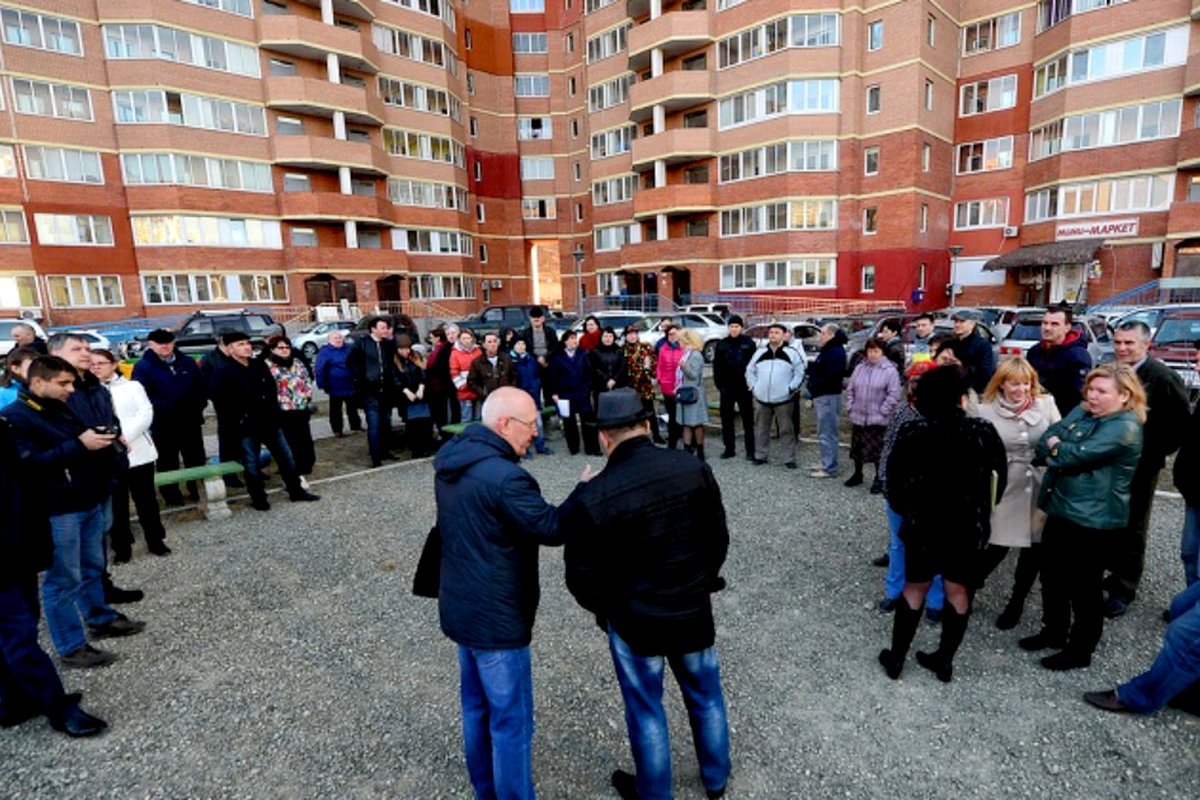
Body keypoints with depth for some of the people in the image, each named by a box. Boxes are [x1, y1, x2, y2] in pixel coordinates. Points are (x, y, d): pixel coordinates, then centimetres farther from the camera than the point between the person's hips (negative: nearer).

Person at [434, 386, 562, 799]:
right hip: (496, 616, -9)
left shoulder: (451, 460, 0)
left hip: (460, 606, 9)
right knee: (511, 720, 10)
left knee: (477, 707, 26)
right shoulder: (504, 477, -29)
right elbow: (553, 528, -21)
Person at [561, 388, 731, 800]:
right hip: (694, 612, 3)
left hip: (633, 623, -3)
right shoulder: (694, 470, -14)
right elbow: (718, 539, -2)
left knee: (646, 711, 21)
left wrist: (605, 610, 7)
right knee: (706, 698, 26)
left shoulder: (590, 498, -23)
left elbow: (581, 578, -14)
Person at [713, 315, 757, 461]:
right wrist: (719, 384, 1)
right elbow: (717, 366, 7)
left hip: (744, 387, -2)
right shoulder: (722, 344, 6)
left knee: (748, 420, 4)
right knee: (726, 419, 8)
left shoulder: (749, 343, 0)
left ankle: (750, 451, 10)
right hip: (727, 387, 3)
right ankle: (729, 448, 19)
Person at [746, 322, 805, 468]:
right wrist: (753, 387, 6)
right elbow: (750, 371, 16)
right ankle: (760, 455, 23)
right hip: (761, 399, 3)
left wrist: (791, 388, -8)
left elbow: (800, 373, 0)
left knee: (786, 430, 2)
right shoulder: (760, 352, 11)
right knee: (761, 429, 11)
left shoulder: (791, 353, 0)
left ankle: (789, 459, 10)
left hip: (783, 399, -3)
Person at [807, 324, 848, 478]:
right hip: (823, 396, 11)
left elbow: (832, 377, -23)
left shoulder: (836, 352, -16)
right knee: (825, 432, 18)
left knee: (827, 433, -7)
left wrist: (814, 384, -15)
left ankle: (829, 468, -2)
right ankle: (827, 463, 28)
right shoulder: (828, 350, 18)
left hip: (828, 396, -11)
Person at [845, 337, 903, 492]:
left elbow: (893, 395, -11)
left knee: (878, 450, 1)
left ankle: (879, 479, 16)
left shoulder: (890, 370, -8)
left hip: (878, 420, -5)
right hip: (858, 417, 5)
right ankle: (857, 474, 33)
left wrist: (882, 412, -14)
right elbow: (850, 389, 12)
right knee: (857, 448, 16)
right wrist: (850, 408, 4)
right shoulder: (859, 368, 8)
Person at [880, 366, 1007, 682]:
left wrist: (904, 510, 11)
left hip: (923, 525, 0)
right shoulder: (984, 432, -9)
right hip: (969, 527, 1)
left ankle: (895, 658, 24)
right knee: (958, 591, 16)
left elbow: (894, 481, -7)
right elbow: (999, 479, 0)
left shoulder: (912, 433, -12)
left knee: (915, 589, 14)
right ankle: (945, 659, 29)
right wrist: (980, 512, 15)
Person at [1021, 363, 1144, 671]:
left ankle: (1079, 650, 24)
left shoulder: (1125, 428, -17)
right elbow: (1046, 439, 4)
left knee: (1083, 587, 7)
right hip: (1060, 508, 8)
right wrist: (1059, 449, -16)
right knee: (1052, 577, 20)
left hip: (1092, 519, -8)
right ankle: (1054, 631, 38)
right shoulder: (1082, 411, 8)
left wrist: (1056, 449, -6)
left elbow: (1080, 455, -24)